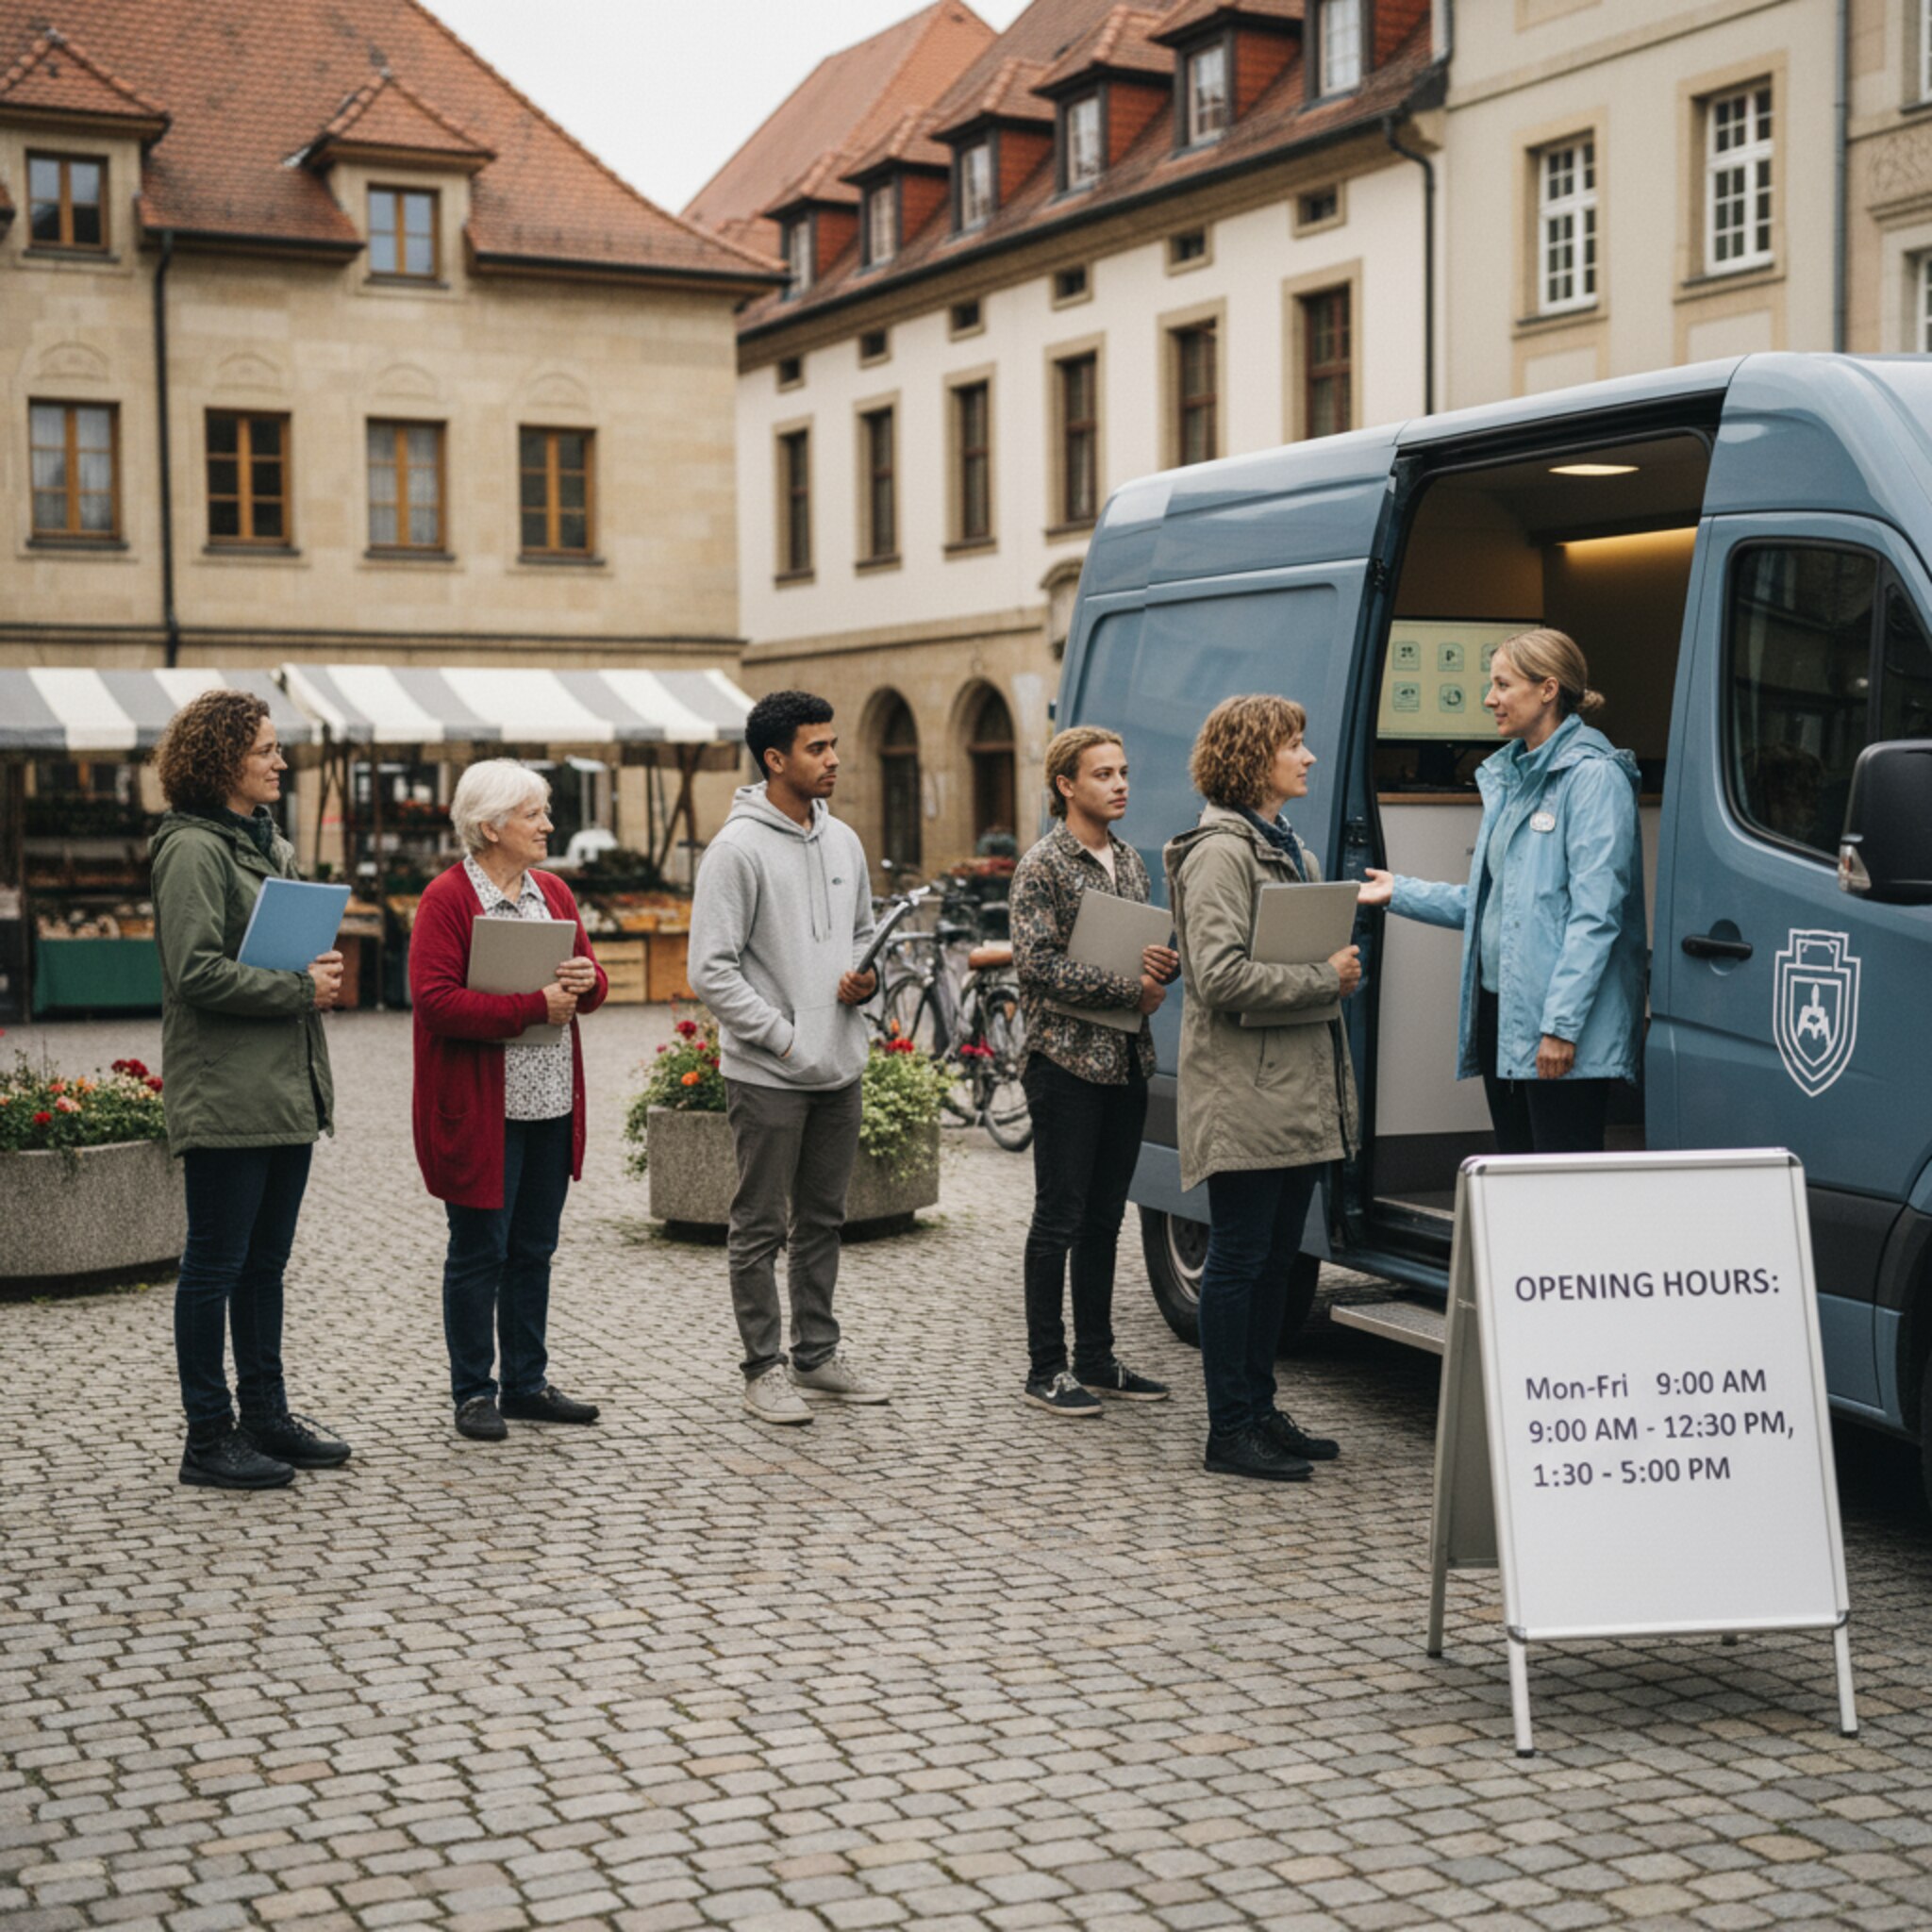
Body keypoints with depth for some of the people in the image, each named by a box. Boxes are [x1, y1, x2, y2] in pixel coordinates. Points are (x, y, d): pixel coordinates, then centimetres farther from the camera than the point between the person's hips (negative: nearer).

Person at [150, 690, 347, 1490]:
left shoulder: (272, 845, 16)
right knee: (216, 1264, -1)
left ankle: (267, 1414, 25)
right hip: (224, 1096, -9)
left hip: (286, 1088, 9)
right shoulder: (192, 850, -12)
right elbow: (197, 972, -20)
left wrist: (319, 969, 9)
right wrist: (300, 989, -16)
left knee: (266, 1261, 15)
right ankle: (209, 1438, 7)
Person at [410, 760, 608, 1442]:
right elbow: (435, 999, -20)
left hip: (551, 1105, 7)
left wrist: (585, 981, -8)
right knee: (479, 1251, 2)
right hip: (479, 1110, -7)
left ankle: (527, 1384, 25)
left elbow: (590, 978, 17)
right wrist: (535, 1006, -21)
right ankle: (473, 1393, 13)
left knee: (534, 1249, 14)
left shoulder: (553, 892, 11)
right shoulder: (446, 898, -11)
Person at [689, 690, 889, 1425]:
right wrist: (782, 1037, -15)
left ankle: (817, 1355, 26)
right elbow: (711, 970, -15)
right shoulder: (738, 849, -13)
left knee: (822, 1220, 15)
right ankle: (764, 1368, 11)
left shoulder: (843, 841, 10)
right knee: (761, 1228, 2)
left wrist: (866, 978, 0)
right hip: (768, 1075, -7)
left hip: (839, 1069, 7)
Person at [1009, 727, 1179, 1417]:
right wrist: (1129, 986, -16)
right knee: (1059, 1219, -1)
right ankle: (1046, 1369, 6)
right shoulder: (1044, 866, -8)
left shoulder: (1129, 861, 14)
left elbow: (1152, 946, 20)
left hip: (1126, 1061, 7)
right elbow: (1037, 964, -17)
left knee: (1104, 1218, 12)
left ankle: (1096, 1359, 21)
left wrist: (1164, 963, -4)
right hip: (1066, 1060, -7)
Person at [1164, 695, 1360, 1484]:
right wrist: (1325, 978, -16)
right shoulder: (1220, 853, -12)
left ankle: (1259, 1411, 22)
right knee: (1239, 1257, -3)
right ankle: (1230, 1430, 3)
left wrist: (1341, 968, 12)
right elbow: (1220, 975, -21)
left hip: (1296, 1087, 10)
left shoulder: (1289, 848, 19)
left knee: (1277, 1256, 13)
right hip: (1244, 1092, -10)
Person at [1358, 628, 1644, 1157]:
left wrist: (1561, 1024, -21)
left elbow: (1594, 914, -17)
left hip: (1561, 1027, -9)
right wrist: (1400, 893, 21)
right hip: (1501, 1011, 9)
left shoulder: (1593, 776, -10)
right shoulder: (1508, 777, 18)